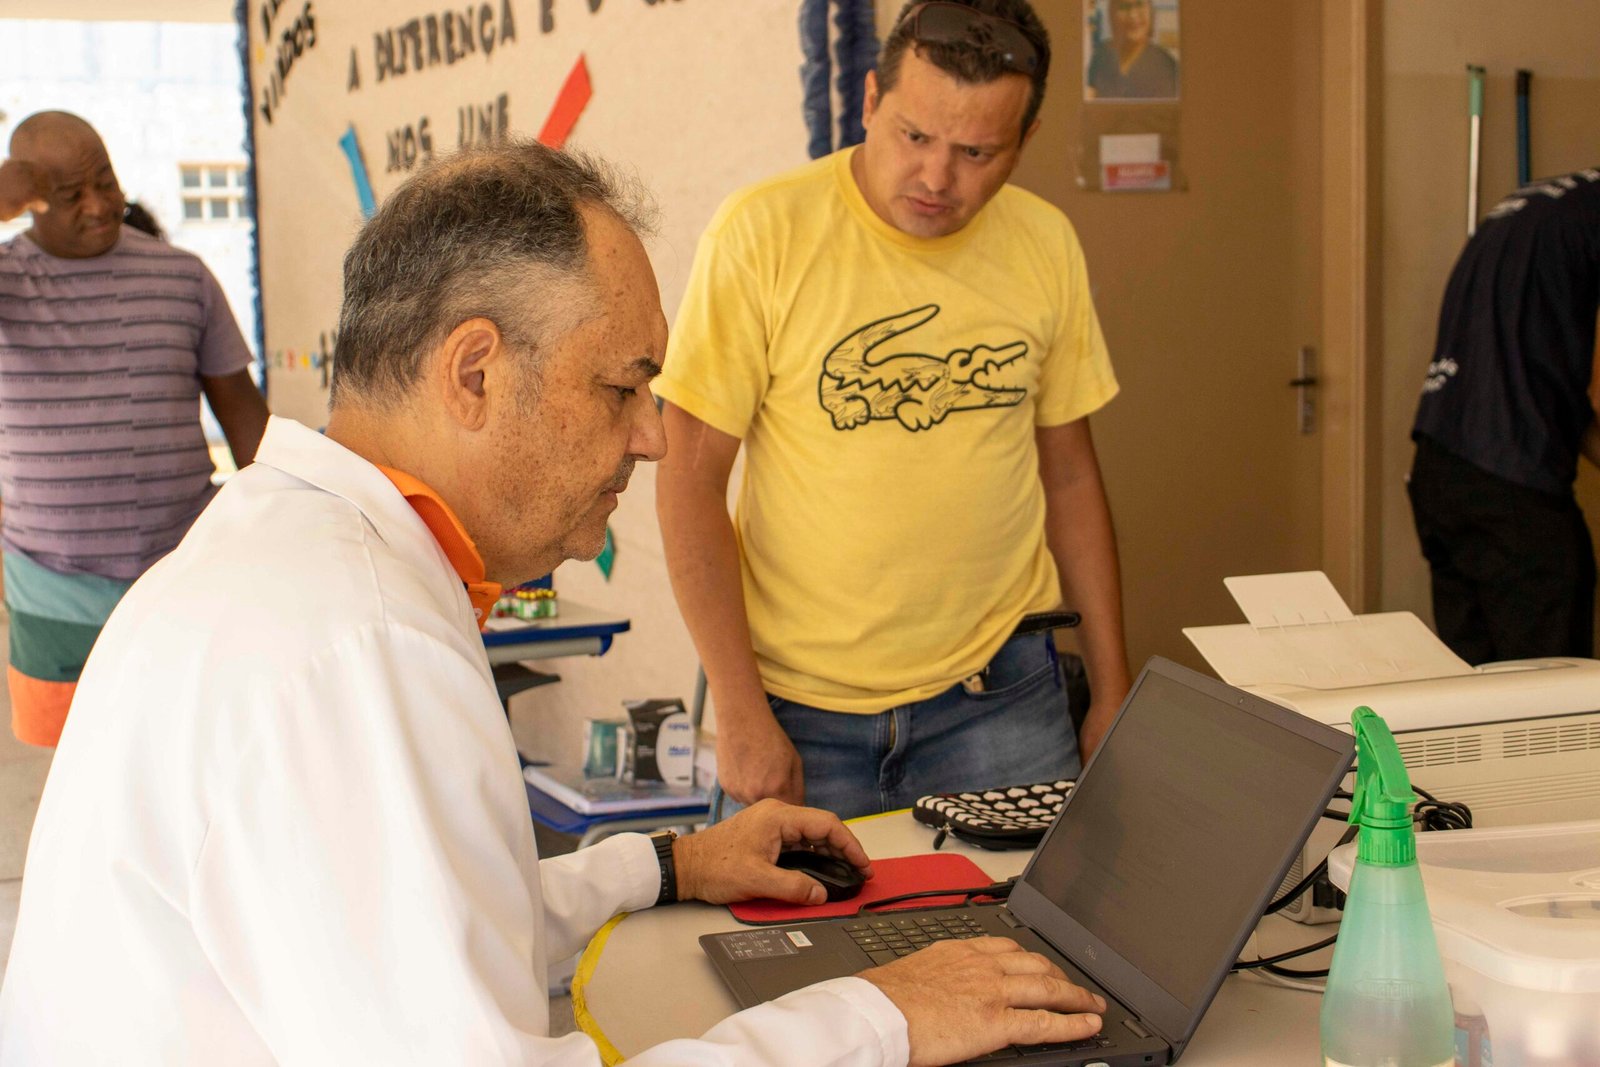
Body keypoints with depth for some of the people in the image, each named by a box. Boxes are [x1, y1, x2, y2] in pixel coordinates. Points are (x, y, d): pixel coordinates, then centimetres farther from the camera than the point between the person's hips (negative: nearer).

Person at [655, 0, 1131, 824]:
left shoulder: (1045, 246, 3)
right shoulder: (763, 232, -10)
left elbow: (1068, 473, 12)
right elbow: (689, 483, -9)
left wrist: (1112, 691, 11)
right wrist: (740, 714, -13)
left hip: (998, 699, 3)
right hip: (800, 706, -3)